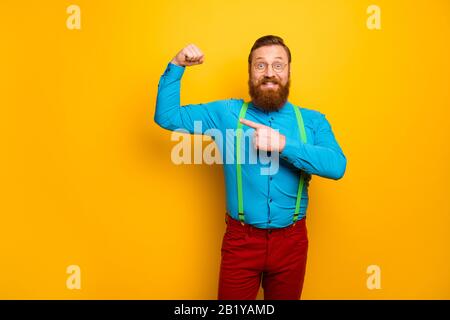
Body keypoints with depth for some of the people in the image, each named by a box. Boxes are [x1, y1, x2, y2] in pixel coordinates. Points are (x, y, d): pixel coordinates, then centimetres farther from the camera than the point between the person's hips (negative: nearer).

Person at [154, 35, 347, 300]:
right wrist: (177, 66, -10)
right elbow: (167, 116, 0)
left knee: (286, 296, 22)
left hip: (291, 241, 1)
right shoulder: (226, 113, -2)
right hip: (241, 239, -1)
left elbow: (337, 166, -18)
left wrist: (283, 144, -29)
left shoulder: (313, 121, -2)